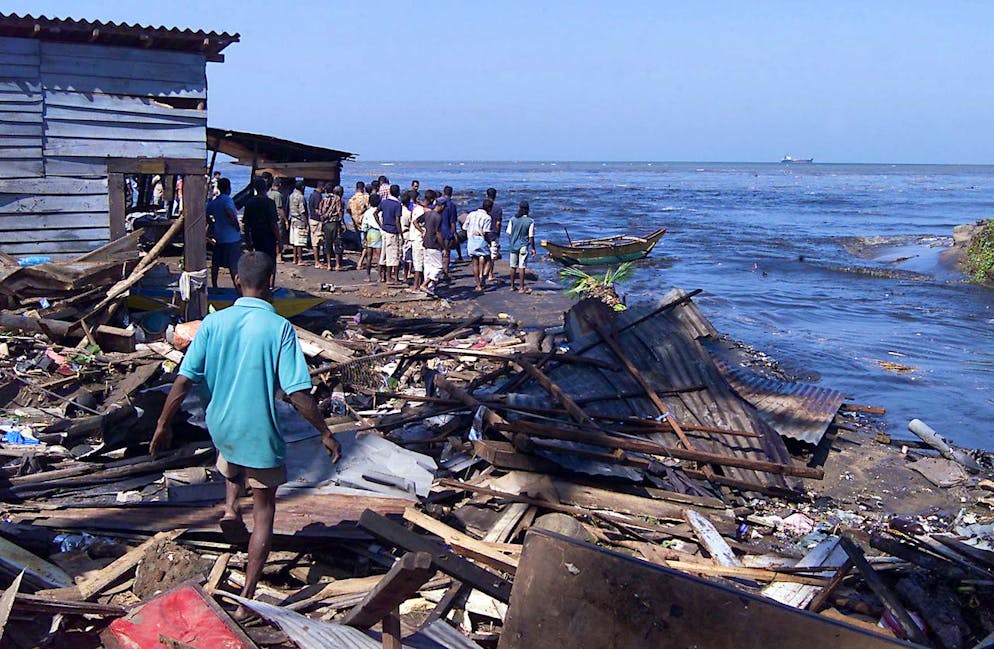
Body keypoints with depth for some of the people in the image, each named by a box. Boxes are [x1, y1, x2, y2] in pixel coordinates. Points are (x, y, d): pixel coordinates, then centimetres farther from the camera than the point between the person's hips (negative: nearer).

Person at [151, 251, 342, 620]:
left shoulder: (213, 323, -6)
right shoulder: (279, 328, -15)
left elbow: (183, 380, -7)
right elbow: (298, 393, -18)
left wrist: (163, 425, 4)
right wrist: (325, 433, -8)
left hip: (221, 428, 4)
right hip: (262, 435, -4)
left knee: (232, 455, 40)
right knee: (263, 512, 10)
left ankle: (230, 507, 16)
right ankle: (246, 601, 9)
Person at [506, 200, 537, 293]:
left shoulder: (513, 219, -2)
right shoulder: (530, 221, -10)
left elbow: (509, 233, 2)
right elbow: (531, 237, -9)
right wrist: (533, 248, 0)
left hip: (513, 246, 3)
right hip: (523, 246, -3)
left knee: (513, 266, 12)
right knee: (521, 267, 0)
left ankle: (512, 286, 21)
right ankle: (522, 288, 3)